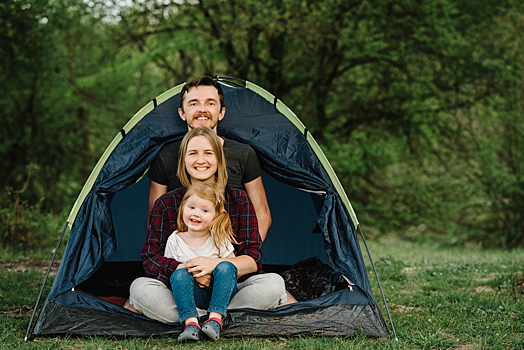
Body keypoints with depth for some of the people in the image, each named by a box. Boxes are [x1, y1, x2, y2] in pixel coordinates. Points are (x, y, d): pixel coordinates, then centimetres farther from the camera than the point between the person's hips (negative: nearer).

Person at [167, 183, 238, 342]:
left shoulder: (219, 239, 0)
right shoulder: (175, 240, 3)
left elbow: (233, 263, 0)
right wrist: (182, 268, -12)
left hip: (218, 291, -1)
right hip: (195, 295, 1)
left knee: (225, 267, -28)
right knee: (179, 275, -28)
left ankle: (215, 319, -37)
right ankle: (191, 323, -40)